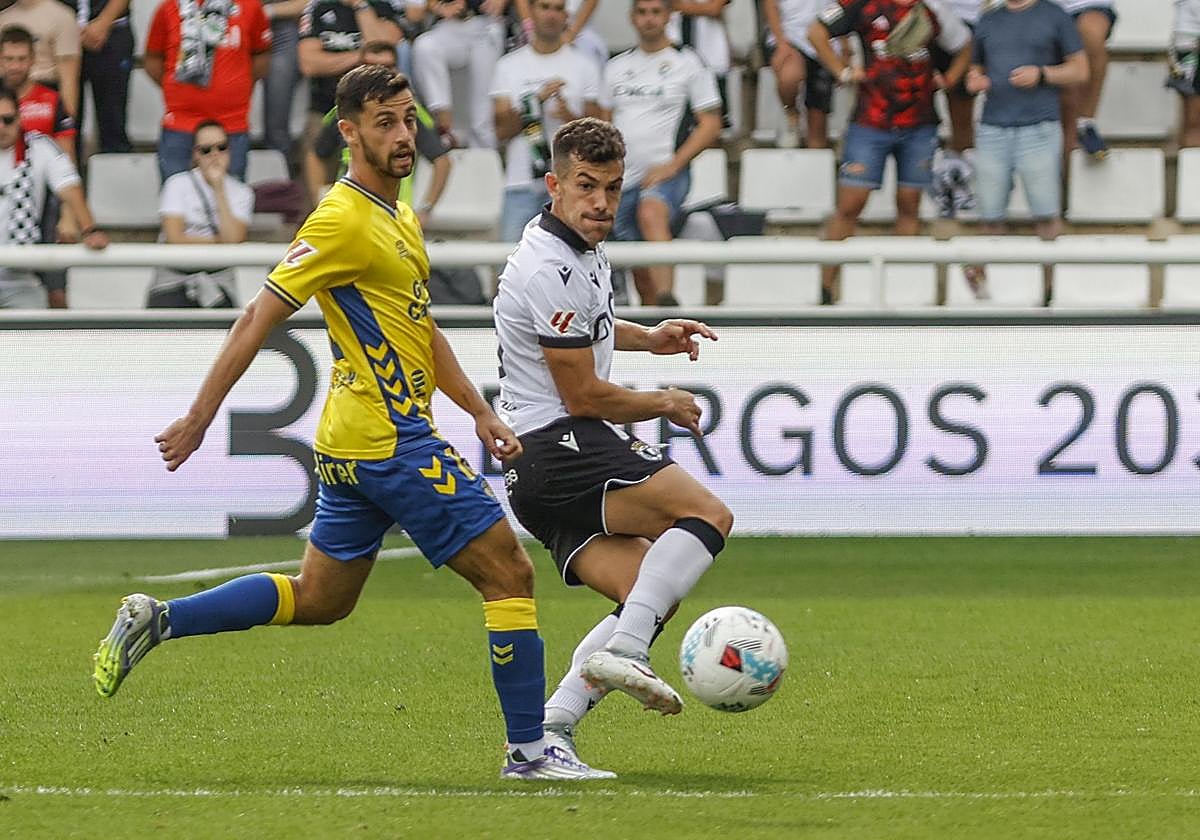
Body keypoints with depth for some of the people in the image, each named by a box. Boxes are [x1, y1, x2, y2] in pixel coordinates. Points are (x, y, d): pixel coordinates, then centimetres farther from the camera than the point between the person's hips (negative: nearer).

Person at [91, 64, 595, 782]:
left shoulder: (400, 220, 16)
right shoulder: (343, 220, -14)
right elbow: (259, 319, -15)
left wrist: (480, 412, 17)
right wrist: (199, 419, -17)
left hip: (354, 448, 10)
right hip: (393, 443, -10)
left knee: (317, 601, 18)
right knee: (509, 573, -6)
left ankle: (157, 620, 18)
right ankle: (530, 750, -2)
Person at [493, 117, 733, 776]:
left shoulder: (577, 250, 16)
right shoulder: (551, 269, -17)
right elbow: (583, 396, -15)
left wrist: (647, 339, 23)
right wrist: (664, 405, 2)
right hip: (558, 445, -10)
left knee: (652, 595, 1)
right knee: (708, 515, -19)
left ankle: (549, 730, -8)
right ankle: (624, 649, -30)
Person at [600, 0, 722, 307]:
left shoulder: (687, 63, 4)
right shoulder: (616, 67, 16)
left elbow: (711, 124, 0)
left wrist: (673, 165, -11)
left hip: (667, 174, -6)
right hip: (623, 179, 6)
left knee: (651, 214, -38)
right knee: (641, 274, 4)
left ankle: (667, 300, -53)